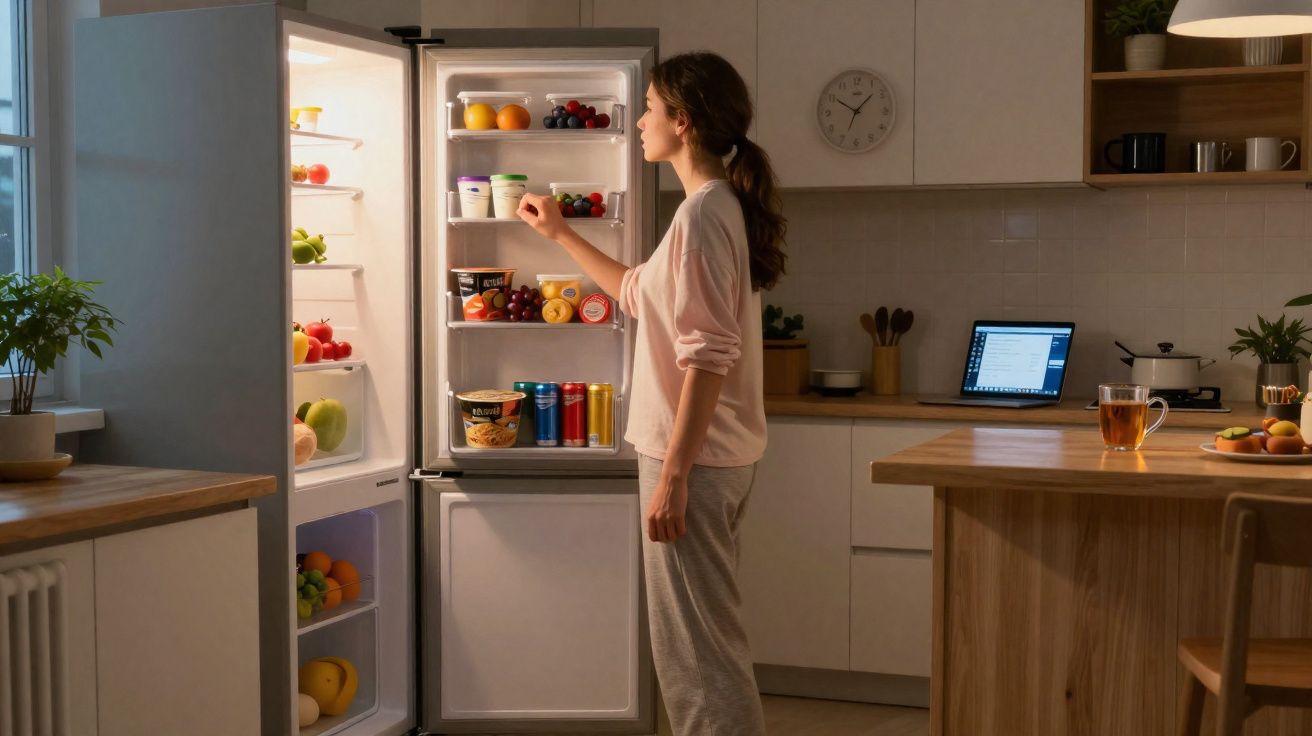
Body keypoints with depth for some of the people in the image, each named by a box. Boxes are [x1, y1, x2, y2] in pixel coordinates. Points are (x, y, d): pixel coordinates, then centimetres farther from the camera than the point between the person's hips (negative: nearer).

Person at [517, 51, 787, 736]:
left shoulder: (703, 212, -16)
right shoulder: (721, 207, 14)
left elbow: (708, 356, -22)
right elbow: (640, 293, 30)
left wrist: (673, 475, -22)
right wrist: (560, 234, 33)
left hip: (696, 456, -10)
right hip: (717, 452, 10)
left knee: (694, 642, -3)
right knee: (703, 634, 18)